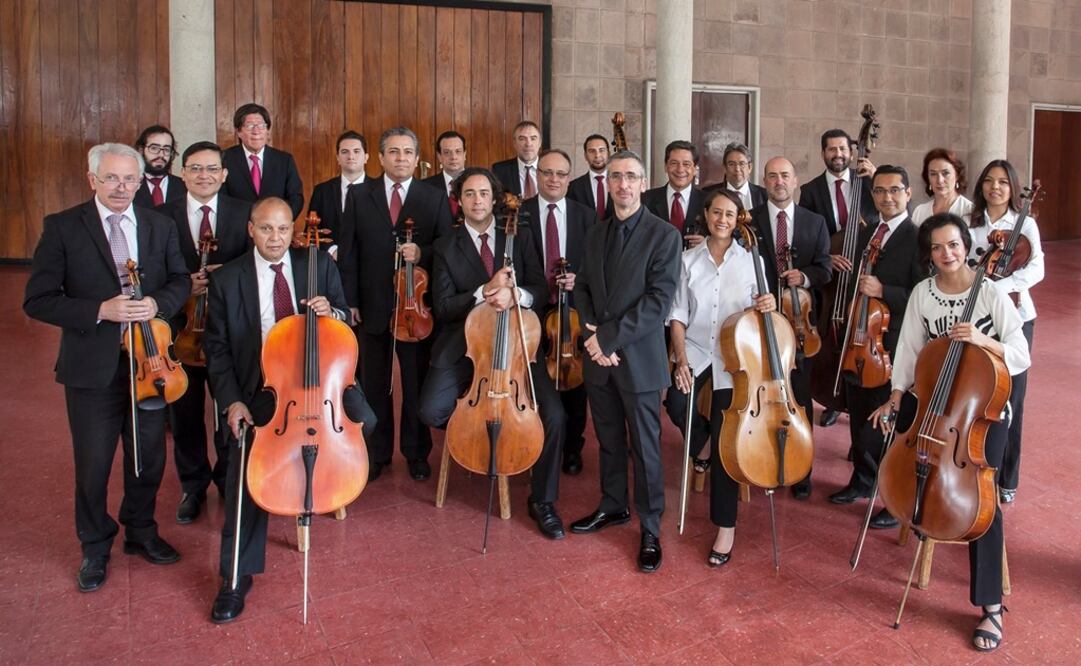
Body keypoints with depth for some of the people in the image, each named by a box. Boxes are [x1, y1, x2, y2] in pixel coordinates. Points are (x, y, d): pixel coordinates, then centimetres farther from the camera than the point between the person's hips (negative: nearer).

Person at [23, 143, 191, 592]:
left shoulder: (160, 227, 3)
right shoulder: (62, 228, -7)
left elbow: (180, 280, 10)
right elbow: (37, 301, -9)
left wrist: (158, 303, -13)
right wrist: (99, 311, -22)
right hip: (92, 366, -3)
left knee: (149, 456, 16)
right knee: (92, 463, 9)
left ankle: (141, 531, 38)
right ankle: (95, 548, 29)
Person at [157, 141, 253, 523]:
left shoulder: (243, 213, -1)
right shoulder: (163, 217, -2)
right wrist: (185, 286, -21)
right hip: (182, 327, 0)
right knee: (185, 413, 12)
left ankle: (229, 479, 33)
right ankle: (193, 486, 31)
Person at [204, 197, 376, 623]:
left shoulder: (320, 265, 3)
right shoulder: (227, 280, 1)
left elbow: (346, 326, 11)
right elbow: (217, 349, 4)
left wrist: (332, 312, -14)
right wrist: (232, 401, -10)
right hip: (260, 388, -2)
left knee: (363, 420, -22)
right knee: (246, 466, -20)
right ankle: (237, 576, -8)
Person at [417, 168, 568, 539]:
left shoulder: (520, 237, 6)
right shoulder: (446, 247, 3)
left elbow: (541, 292, 2)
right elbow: (442, 307, -5)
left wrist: (515, 295, -21)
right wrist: (486, 292, -20)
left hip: (515, 342, 0)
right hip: (463, 344, 0)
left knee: (554, 415, -19)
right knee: (432, 411, -23)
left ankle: (542, 501, 2)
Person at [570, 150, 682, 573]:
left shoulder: (664, 235, -8)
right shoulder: (596, 235, 12)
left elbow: (659, 301, -16)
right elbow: (583, 288, 11)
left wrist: (608, 337, -17)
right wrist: (592, 335, -7)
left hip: (639, 357, -5)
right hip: (598, 357, 5)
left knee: (644, 447, 3)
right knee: (609, 439, 17)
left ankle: (650, 530, 15)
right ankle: (613, 506, 35)